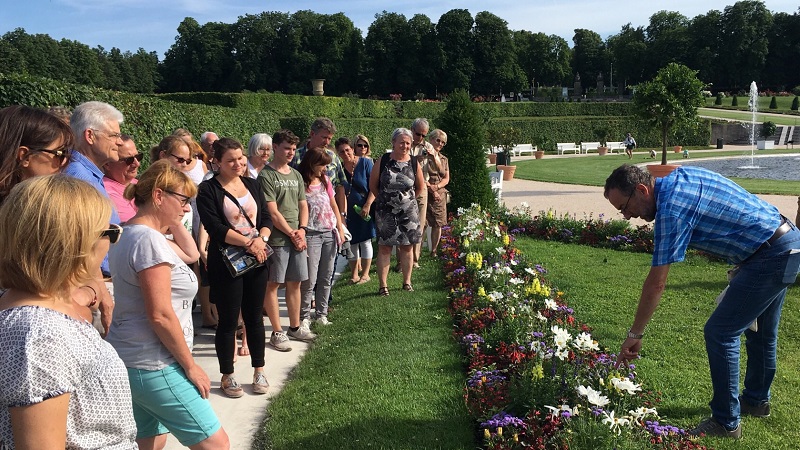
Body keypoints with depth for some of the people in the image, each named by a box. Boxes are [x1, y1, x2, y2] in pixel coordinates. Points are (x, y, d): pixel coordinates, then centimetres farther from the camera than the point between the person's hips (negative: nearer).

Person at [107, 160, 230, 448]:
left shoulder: (130, 234, 10)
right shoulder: (149, 239, -20)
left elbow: (191, 253, 23)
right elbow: (160, 315, -23)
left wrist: (174, 223, 9)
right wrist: (191, 366, -14)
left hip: (131, 360, 10)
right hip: (153, 367, -10)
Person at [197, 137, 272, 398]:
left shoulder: (252, 185, 10)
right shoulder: (208, 190, -7)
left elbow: (266, 218, 7)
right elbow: (214, 227, -16)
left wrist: (261, 239, -12)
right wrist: (248, 242, -17)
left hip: (256, 259, 5)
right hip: (226, 263, -5)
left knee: (254, 316, 12)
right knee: (228, 320, 3)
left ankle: (259, 371, 24)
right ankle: (227, 376, 18)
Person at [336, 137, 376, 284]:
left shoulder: (365, 162, -8)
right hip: (349, 210, 3)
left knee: (365, 241, 3)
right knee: (352, 242, 7)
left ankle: (365, 274, 12)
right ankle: (354, 273, 17)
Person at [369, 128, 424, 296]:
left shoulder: (414, 162, -1)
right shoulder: (383, 161, -6)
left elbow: (420, 187, 12)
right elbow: (373, 185, 5)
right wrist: (385, 199, 10)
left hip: (408, 211, 2)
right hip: (386, 211, -2)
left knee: (406, 246, 9)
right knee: (384, 247, 0)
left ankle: (407, 281, 22)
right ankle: (383, 285, 6)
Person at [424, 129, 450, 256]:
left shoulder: (444, 159, 17)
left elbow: (446, 178, 11)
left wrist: (437, 186, -7)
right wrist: (431, 189, -14)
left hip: (440, 194, 6)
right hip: (425, 194, -6)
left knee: (438, 224, 7)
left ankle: (434, 252, 18)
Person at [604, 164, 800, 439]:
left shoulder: (671, 207, -22)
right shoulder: (679, 177, 5)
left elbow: (656, 284, -20)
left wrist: (635, 335, -13)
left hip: (772, 256, -10)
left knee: (720, 333, -5)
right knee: (761, 331, 23)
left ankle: (726, 422, 5)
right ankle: (756, 400, 41)